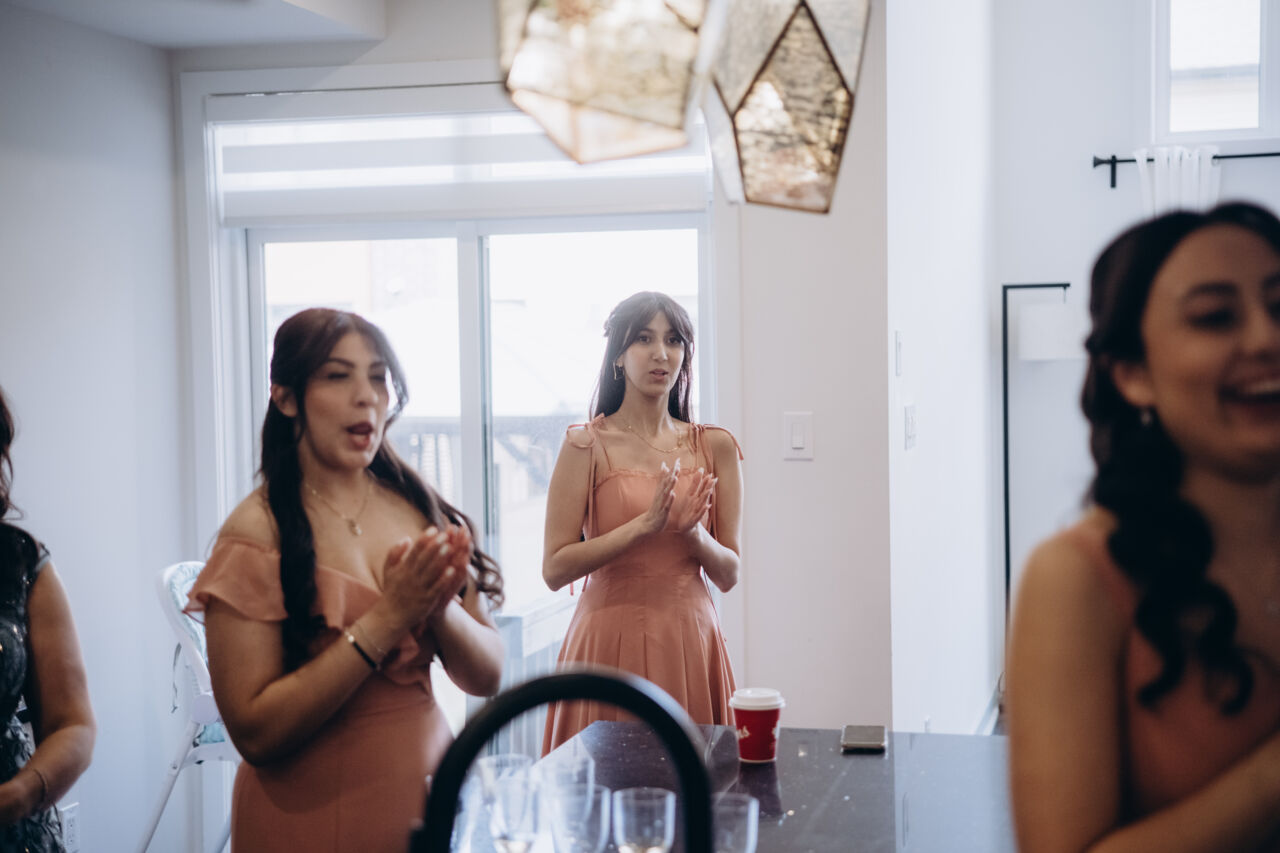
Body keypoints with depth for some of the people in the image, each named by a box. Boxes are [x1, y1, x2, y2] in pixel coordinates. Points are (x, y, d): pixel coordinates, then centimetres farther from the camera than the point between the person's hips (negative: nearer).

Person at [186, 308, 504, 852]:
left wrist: (440, 608, -18)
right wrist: (386, 620, -23)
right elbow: (255, 732, -18)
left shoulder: (422, 512, 0)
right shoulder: (256, 532, -13)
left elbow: (486, 676, 1)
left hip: (429, 796, 4)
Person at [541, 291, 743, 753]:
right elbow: (555, 568, -9)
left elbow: (728, 574, 7)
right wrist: (645, 525, -16)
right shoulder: (588, 445, -3)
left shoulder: (714, 446, 7)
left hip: (690, 642, 3)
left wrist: (691, 531, -12)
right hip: (610, 641, -3)